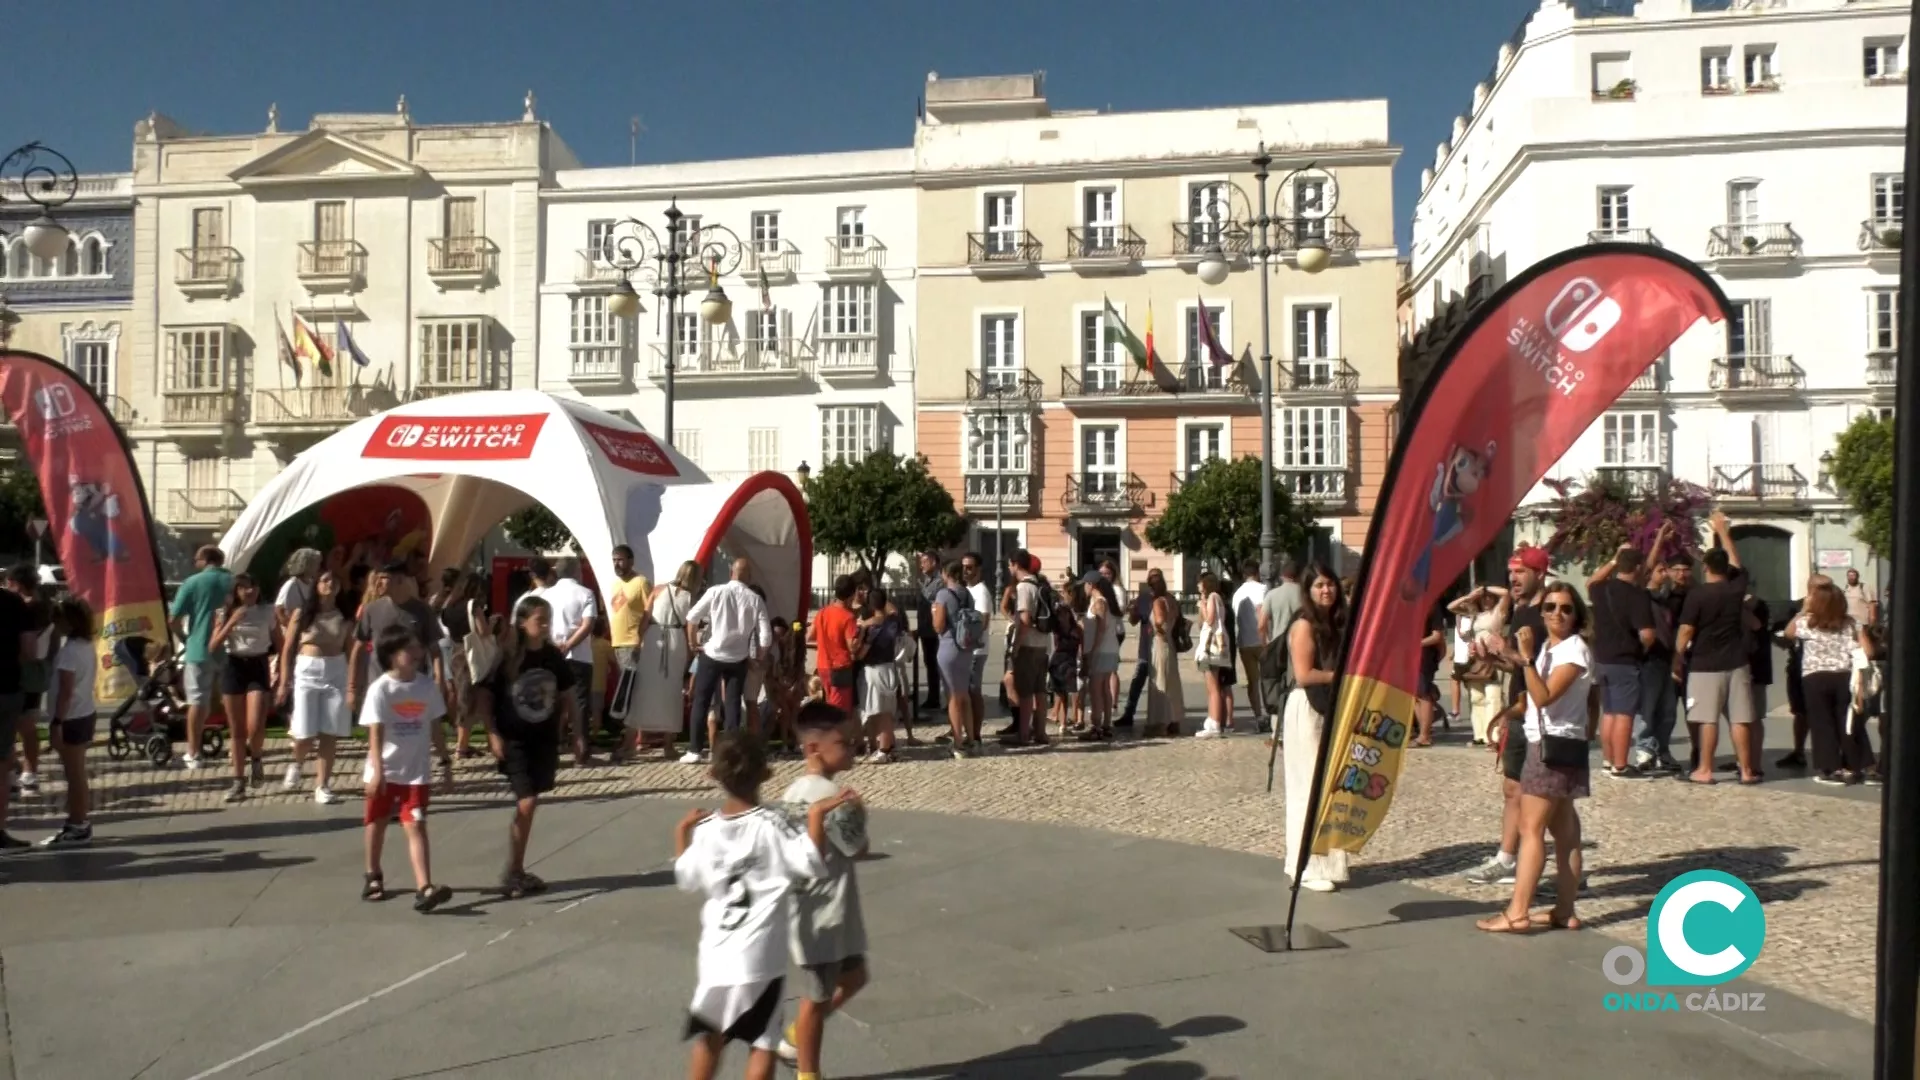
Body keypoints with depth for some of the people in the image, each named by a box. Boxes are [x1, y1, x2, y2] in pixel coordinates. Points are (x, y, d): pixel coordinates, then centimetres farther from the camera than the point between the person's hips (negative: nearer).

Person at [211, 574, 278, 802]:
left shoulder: (267, 612, 1)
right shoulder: (227, 613, 3)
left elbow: (280, 644, 7)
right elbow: (213, 645, -5)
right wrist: (232, 622, -15)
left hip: (258, 667, -2)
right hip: (233, 668, 2)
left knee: (255, 727, -15)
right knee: (236, 731, 6)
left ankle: (257, 758, 18)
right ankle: (239, 782, 15)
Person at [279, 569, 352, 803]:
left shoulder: (344, 617, 6)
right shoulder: (302, 613, 2)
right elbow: (287, 649, 3)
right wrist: (284, 682, -2)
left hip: (336, 673, 1)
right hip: (306, 672, -1)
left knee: (329, 734, 0)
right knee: (305, 735, -2)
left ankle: (322, 786, 8)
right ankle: (296, 764, 31)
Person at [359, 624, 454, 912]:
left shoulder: (428, 686, -3)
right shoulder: (380, 689, -13)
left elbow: (435, 727, 6)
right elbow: (375, 733, -15)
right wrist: (377, 771, -22)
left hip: (417, 771, 1)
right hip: (384, 770, -1)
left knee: (416, 826, -7)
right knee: (377, 823, 17)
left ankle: (424, 888, -16)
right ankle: (373, 877, 39)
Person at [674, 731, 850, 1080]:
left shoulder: (706, 829, -1)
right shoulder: (771, 825, -14)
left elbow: (686, 879, 13)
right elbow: (813, 864, -23)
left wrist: (682, 833, 23)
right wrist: (817, 815, -24)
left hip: (716, 952, 4)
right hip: (759, 955, -4)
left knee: (710, 1035, 21)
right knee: (763, 1042, 6)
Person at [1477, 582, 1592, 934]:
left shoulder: (1575, 650, -12)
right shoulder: (1545, 647, 14)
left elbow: (1544, 697, -23)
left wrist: (1527, 657, -26)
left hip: (1556, 746, -9)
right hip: (1545, 744, 9)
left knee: (1531, 829, -10)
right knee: (1563, 829, 9)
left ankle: (1518, 913, -10)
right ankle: (1564, 911, 13)